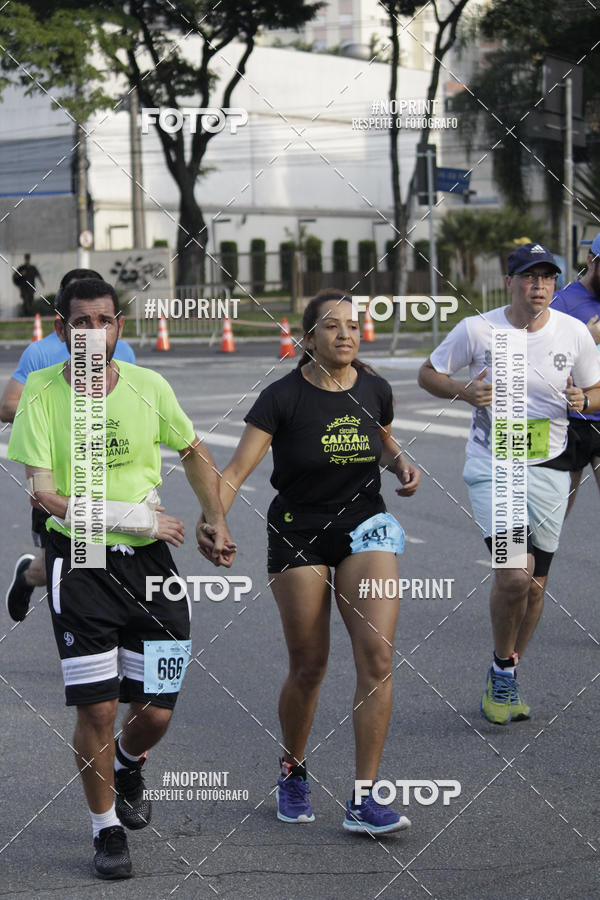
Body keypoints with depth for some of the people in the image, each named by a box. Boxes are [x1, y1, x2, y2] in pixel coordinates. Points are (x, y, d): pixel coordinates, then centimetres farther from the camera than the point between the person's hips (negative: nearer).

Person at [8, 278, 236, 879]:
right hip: (79, 564, -3)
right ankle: (106, 829, 18)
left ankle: (126, 764, 40)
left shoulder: (148, 386, 1)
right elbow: (46, 496, -14)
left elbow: (194, 454, 19)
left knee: (155, 711, 4)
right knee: (96, 709, -5)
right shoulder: (41, 393, -8)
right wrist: (139, 517, -15)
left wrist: (216, 520, 10)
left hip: (149, 560, 3)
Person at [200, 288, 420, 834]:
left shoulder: (374, 390, -1)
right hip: (298, 537, -2)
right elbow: (237, 469, -18)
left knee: (377, 655, -12)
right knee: (309, 666, 3)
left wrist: (402, 465, 0)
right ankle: (293, 773, 32)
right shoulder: (283, 397, -13)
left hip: (365, 530, 2)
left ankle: (363, 801, -6)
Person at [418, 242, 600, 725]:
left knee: (534, 585, 8)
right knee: (514, 575, -20)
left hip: (549, 470, 3)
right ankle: (503, 670, 7)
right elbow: (428, 373, 5)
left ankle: (504, 683, 29)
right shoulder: (477, 330, -7)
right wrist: (464, 390, -15)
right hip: (491, 467, -3)